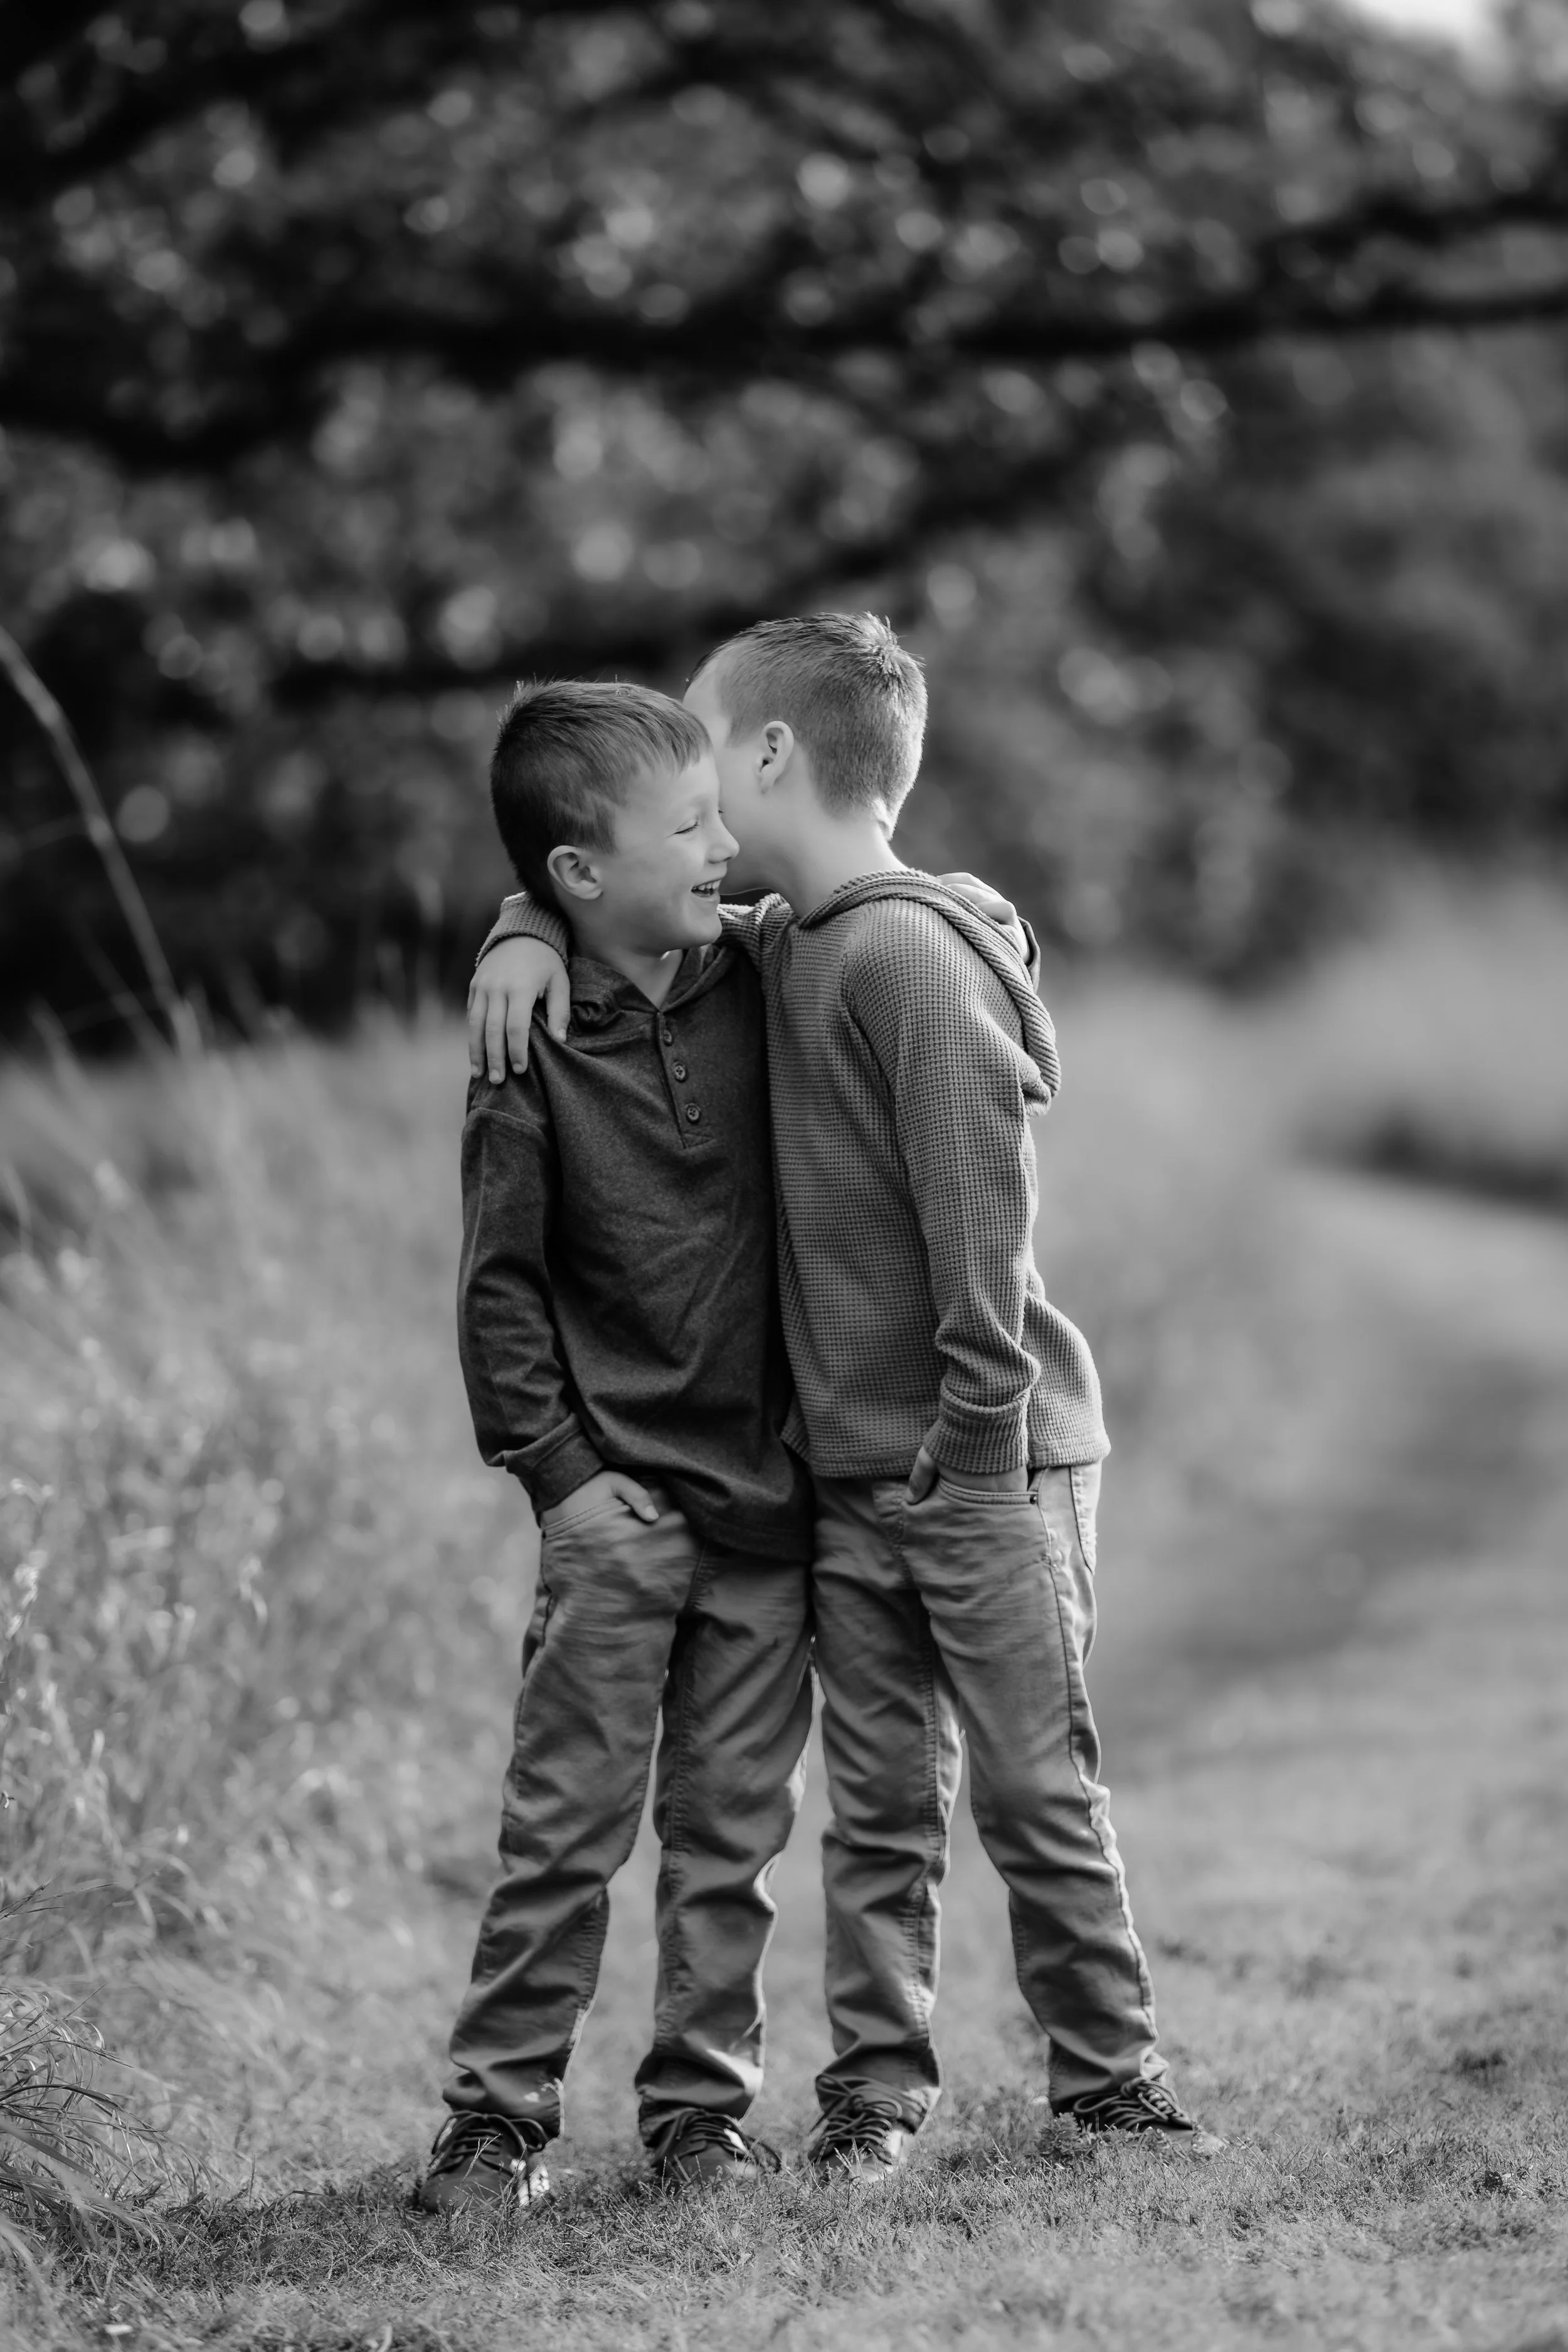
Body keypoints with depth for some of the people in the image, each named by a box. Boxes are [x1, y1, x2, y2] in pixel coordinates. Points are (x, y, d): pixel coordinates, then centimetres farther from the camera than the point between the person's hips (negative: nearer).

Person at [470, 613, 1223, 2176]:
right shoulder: (776, 948, 11)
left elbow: (979, 1227, -19)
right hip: (849, 1473, 7)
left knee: (1036, 1788, 0)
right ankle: (873, 2092, 12)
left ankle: (1112, 2077, 9)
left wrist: (977, 1458, -19)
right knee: (877, 1800, 8)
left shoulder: (910, 950, -15)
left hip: (985, 1461, -7)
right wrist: (528, 930, 6)